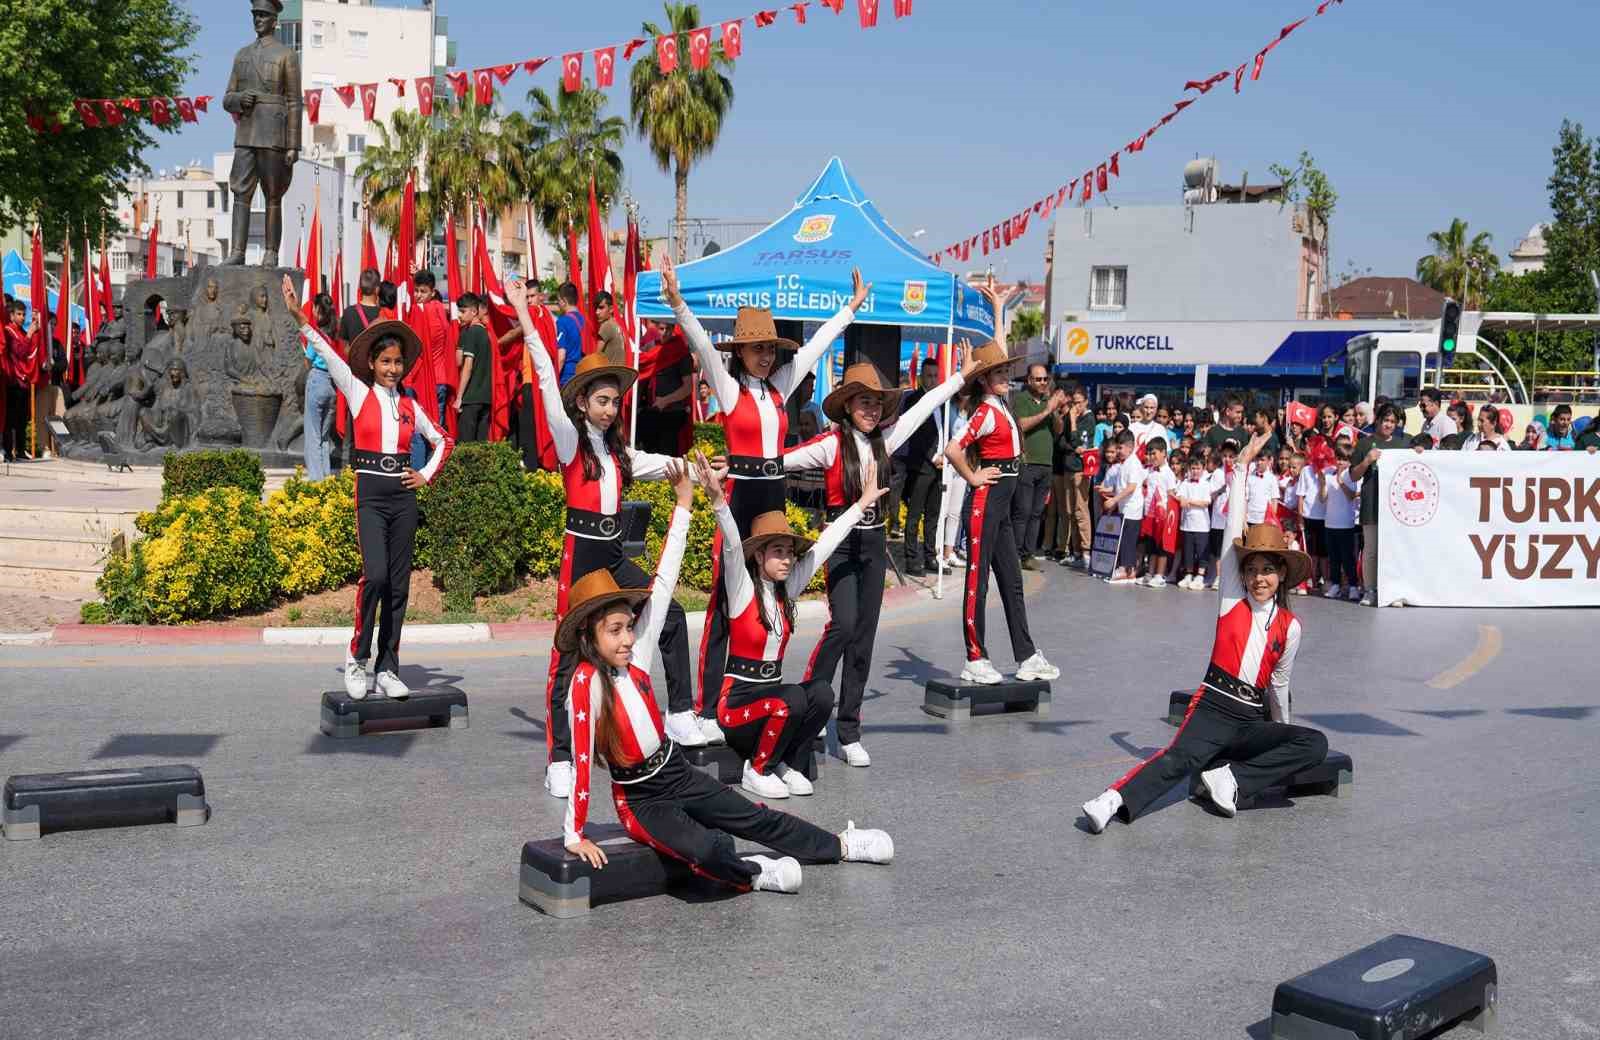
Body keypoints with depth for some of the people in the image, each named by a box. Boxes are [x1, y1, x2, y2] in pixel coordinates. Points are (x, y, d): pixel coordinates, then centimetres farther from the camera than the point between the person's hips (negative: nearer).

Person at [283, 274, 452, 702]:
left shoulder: (409, 405, 12)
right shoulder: (358, 393, 4)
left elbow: (442, 440, 23)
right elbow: (327, 354, -7)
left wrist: (426, 475, 10)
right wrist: (299, 317, -15)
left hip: (404, 495, 4)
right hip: (370, 494, -4)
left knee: (399, 583, 3)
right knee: (375, 574, -20)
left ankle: (387, 668, 10)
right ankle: (357, 655, -2)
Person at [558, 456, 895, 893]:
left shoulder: (636, 656, -6)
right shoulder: (586, 681, -22)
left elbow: (662, 584, -5)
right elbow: (582, 759, -22)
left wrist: (683, 503, -5)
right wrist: (574, 835, -20)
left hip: (677, 772, 6)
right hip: (639, 798, -6)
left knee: (756, 818, 15)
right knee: (708, 850, -29)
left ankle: (840, 845, 31)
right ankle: (750, 873, 1)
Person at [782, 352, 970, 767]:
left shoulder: (884, 440, 7)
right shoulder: (832, 444, -9)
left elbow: (924, 406, 17)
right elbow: (780, 461, -15)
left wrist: (961, 375, 25)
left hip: (875, 543, 5)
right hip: (843, 541, -5)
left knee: (864, 637, 5)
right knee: (843, 625, -21)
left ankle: (849, 733, 10)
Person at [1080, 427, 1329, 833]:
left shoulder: (1289, 626, 9)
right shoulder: (1232, 599, 5)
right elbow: (1234, 529, 1)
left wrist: (1283, 733, 29)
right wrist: (1244, 464, -1)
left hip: (1253, 720, 3)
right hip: (1213, 708, -3)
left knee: (1315, 744, -21)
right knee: (1180, 757, -31)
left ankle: (1231, 778, -23)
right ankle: (1115, 800, -49)